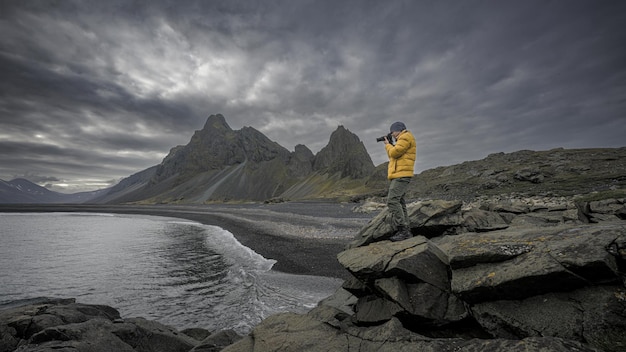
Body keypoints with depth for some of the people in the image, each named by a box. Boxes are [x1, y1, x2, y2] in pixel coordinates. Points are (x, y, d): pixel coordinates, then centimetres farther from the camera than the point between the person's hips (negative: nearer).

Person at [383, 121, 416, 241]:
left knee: (392, 201, -18)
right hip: (399, 176, 11)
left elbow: (394, 153, -15)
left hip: (401, 176, -11)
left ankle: (403, 230, -18)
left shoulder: (406, 137, -4)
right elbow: (393, 156, 25)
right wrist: (389, 145, 18)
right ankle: (405, 231, 11)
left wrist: (387, 145, 3)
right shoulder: (403, 139, 27)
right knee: (399, 202, 8)